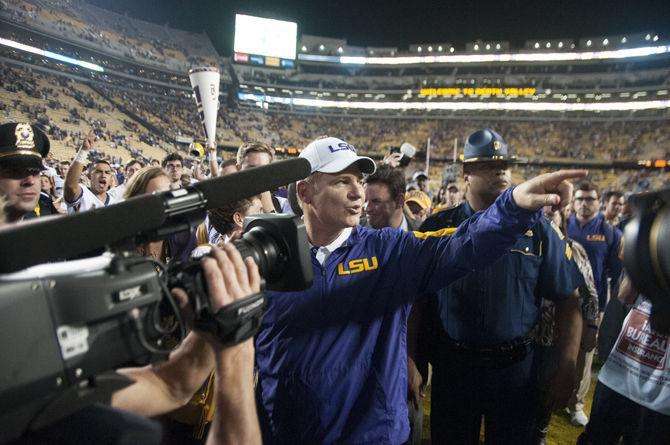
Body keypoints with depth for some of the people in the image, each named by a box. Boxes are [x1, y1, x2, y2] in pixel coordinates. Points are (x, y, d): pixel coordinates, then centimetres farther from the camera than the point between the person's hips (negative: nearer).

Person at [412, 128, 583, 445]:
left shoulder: (537, 229, -2)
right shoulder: (437, 227, -4)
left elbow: (567, 302, 1)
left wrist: (566, 371, -3)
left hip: (517, 369, 1)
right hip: (451, 367, 0)